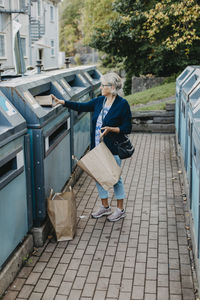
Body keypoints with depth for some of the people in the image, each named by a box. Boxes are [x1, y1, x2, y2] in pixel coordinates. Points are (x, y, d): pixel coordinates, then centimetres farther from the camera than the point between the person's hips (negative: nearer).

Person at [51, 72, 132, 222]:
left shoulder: (122, 104, -12)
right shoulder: (99, 101, 6)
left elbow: (127, 128, -10)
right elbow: (81, 107, 13)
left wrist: (111, 129, -24)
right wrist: (62, 102, 7)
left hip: (113, 148, -7)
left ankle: (120, 209, 20)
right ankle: (105, 207, 29)